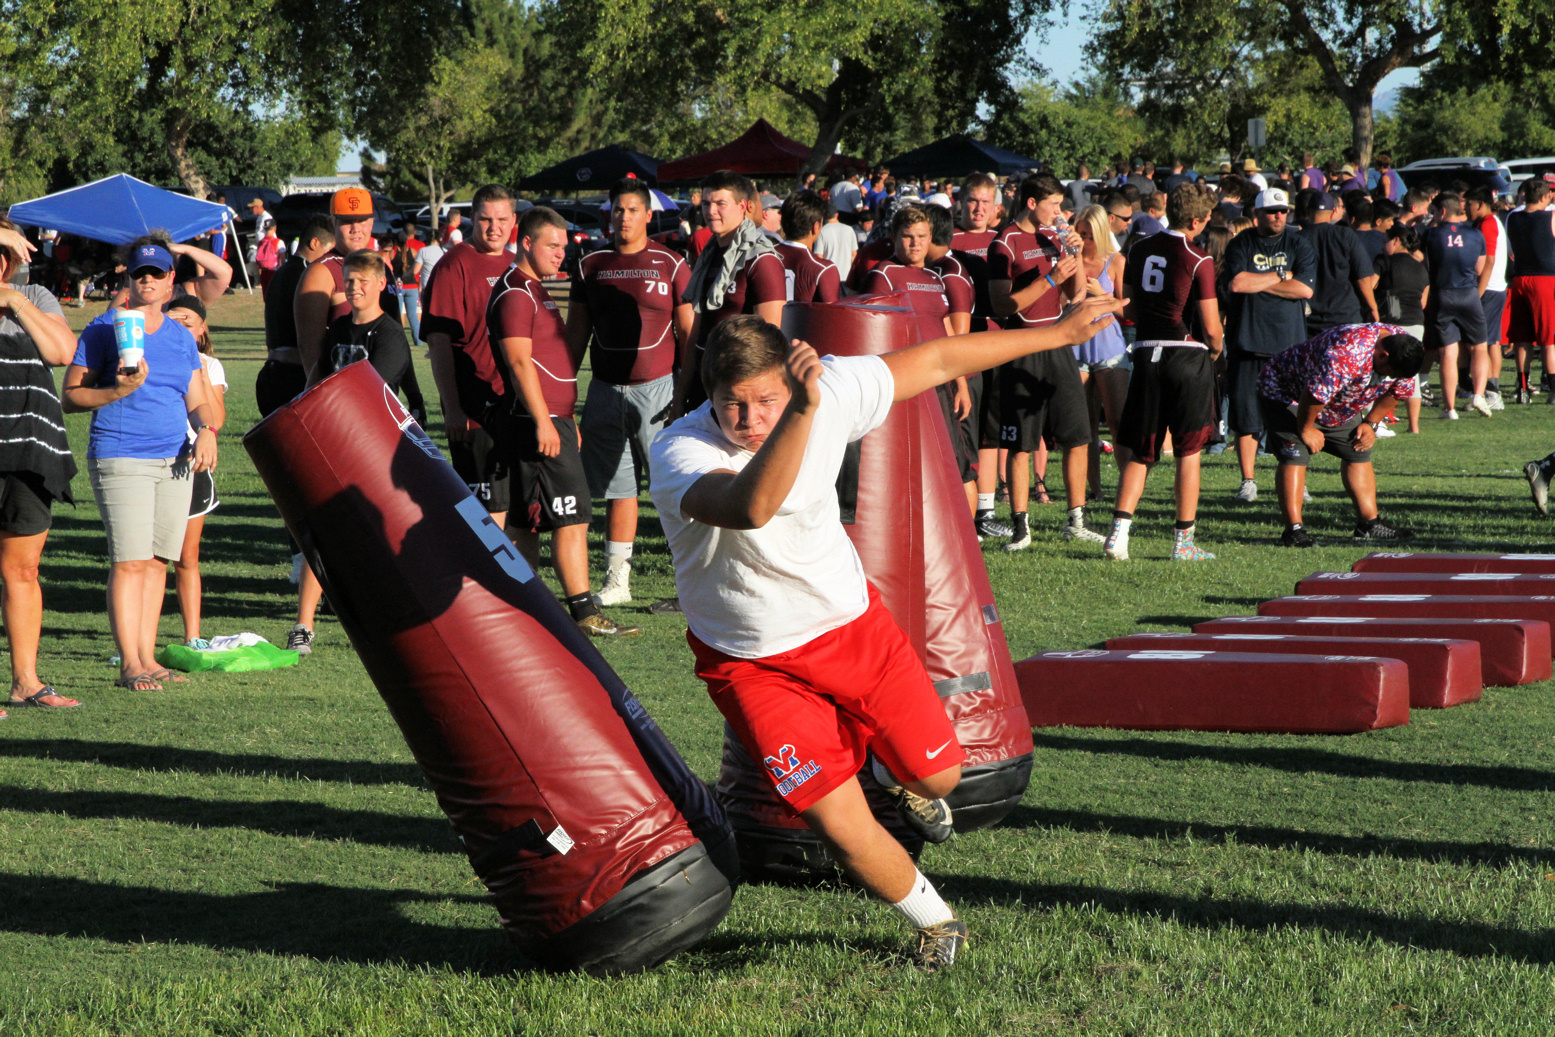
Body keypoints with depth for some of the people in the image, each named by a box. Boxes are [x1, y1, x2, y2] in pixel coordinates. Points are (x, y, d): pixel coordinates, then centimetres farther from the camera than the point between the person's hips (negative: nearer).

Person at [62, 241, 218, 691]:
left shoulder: (182, 337, 16)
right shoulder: (104, 330, 1)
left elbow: (197, 401, 18)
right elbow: (70, 397, -2)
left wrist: (206, 430, -3)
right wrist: (118, 392, -17)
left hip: (174, 461, 5)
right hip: (120, 460, -5)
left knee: (158, 561, 5)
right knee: (129, 562, -11)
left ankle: (147, 658, 10)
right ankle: (129, 663, -10)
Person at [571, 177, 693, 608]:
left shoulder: (671, 265, -1)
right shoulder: (591, 266, 9)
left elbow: (688, 333, -1)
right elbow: (574, 334, 14)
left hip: (657, 388, -3)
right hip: (606, 391, 4)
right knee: (618, 489, 7)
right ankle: (616, 581, 12)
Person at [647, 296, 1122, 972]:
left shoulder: (830, 390, -17)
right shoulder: (679, 452, -30)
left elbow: (938, 360, -3)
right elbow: (750, 508, -52)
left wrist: (1060, 333, 4)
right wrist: (801, 412, -65)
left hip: (852, 621, 4)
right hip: (754, 661, -4)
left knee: (937, 776, 10)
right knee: (842, 827, -11)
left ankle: (894, 774, 49)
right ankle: (936, 924, 17)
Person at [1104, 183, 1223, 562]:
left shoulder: (1140, 251, 6)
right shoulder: (1197, 260, -11)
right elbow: (1211, 327, -9)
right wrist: (1216, 350, 11)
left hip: (1146, 356, 4)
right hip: (1188, 357, -4)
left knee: (1139, 453, 9)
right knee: (1188, 453, 5)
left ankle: (1119, 530, -6)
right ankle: (1184, 541, 7)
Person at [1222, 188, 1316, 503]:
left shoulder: (1298, 246, 7)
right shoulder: (1241, 246, 5)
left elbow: (1305, 288, -7)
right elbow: (1236, 283, -12)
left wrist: (1256, 282, -7)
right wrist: (1280, 276, -5)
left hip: (1289, 343, 0)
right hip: (1247, 341, 0)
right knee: (1245, 414, -2)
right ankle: (1248, 481, 7)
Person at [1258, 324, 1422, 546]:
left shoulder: (1402, 351, -15)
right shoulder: (1346, 354, -43)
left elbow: (1398, 392, 5)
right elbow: (1314, 395, -37)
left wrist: (1371, 424, 1)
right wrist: (1305, 429, -22)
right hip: (1287, 393, -9)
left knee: (1358, 453, 7)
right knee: (1294, 457, -21)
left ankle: (1369, 525, 11)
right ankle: (1293, 529, -24)